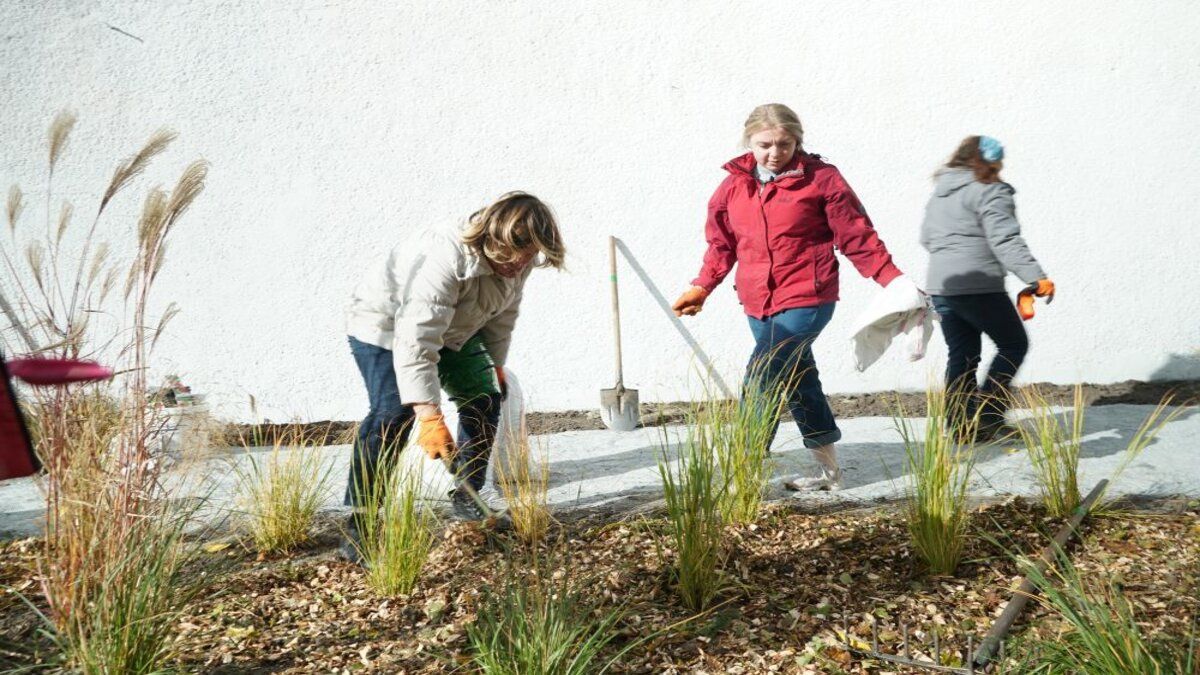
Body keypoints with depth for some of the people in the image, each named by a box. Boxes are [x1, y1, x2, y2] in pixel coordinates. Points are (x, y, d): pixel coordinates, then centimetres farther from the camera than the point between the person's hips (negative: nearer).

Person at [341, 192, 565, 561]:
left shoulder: (518, 260, -17)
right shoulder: (447, 257, -41)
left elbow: (502, 315, 4)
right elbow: (416, 343, -44)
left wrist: (495, 364, 13)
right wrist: (430, 417, -47)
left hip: (453, 328, 8)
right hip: (386, 323, -8)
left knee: (484, 399, 3)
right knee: (393, 413, -22)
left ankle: (465, 497, 17)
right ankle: (359, 522, -16)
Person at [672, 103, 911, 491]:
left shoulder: (821, 179, -5)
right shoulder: (734, 185, 8)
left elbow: (857, 236, -2)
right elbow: (721, 244, 17)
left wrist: (892, 280, -6)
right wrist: (701, 288, 11)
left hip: (806, 301, -6)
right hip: (757, 304, 6)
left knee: (762, 379, -17)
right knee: (797, 381, 15)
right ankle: (829, 471, 30)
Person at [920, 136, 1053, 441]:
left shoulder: (940, 192, 17)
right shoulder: (990, 191, -9)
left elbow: (926, 237, 25)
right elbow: (1006, 240, -20)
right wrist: (1036, 277, -25)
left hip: (940, 286, 8)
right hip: (978, 286, -8)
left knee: (962, 354, 13)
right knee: (1013, 344, 6)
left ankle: (961, 424, 13)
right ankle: (986, 415, -2)